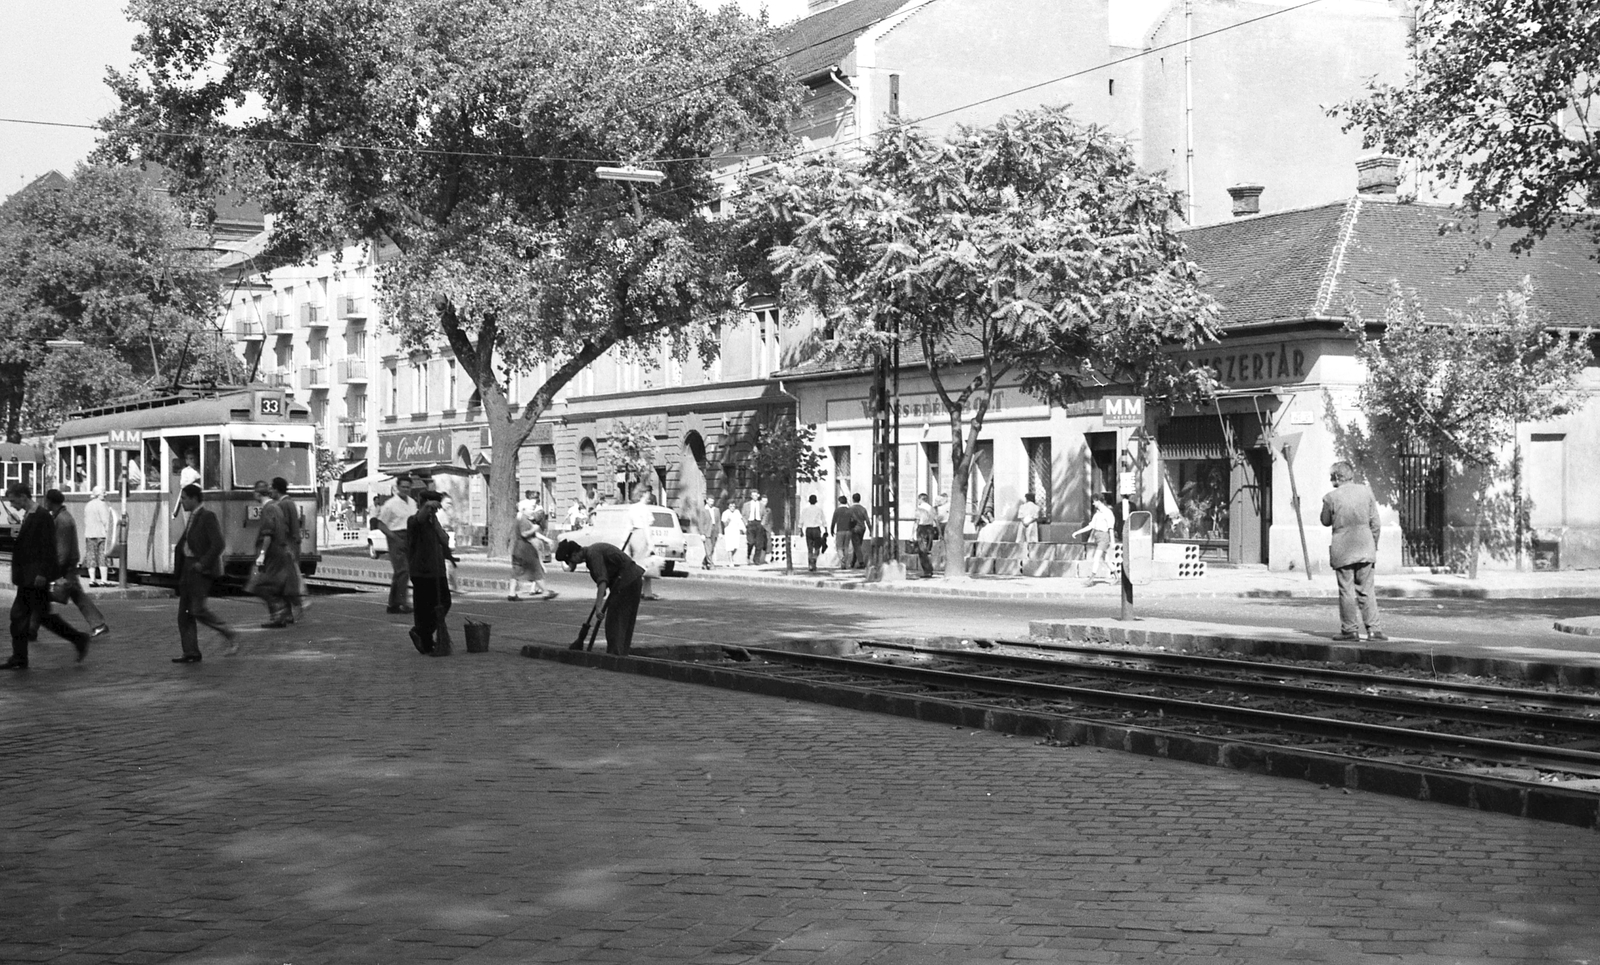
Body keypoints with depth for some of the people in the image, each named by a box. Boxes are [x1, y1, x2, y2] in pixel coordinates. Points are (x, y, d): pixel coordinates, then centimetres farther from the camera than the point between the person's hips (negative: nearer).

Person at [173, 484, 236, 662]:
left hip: (202, 568, -9)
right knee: (184, 611, 5)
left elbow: (218, 544, -19)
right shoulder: (192, 518, 16)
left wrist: (203, 563, -19)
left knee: (199, 610, -14)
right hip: (188, 567, 9)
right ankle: (191, 653, 7)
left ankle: (231, 636, -1)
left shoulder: (208, 517, -11)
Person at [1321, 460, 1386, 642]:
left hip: (1342, 550, -3)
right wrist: (1374, 547, 11)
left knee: (1346, 591, 3)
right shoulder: (1366, 492, 1)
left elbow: (1325, 521, 7)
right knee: (1366, 590, 8)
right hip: (1365, 547, 3)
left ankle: (1350, 630, 5)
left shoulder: (1331, 497, -8)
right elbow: (1375, 523, 3)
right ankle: (1373, 629, 4)